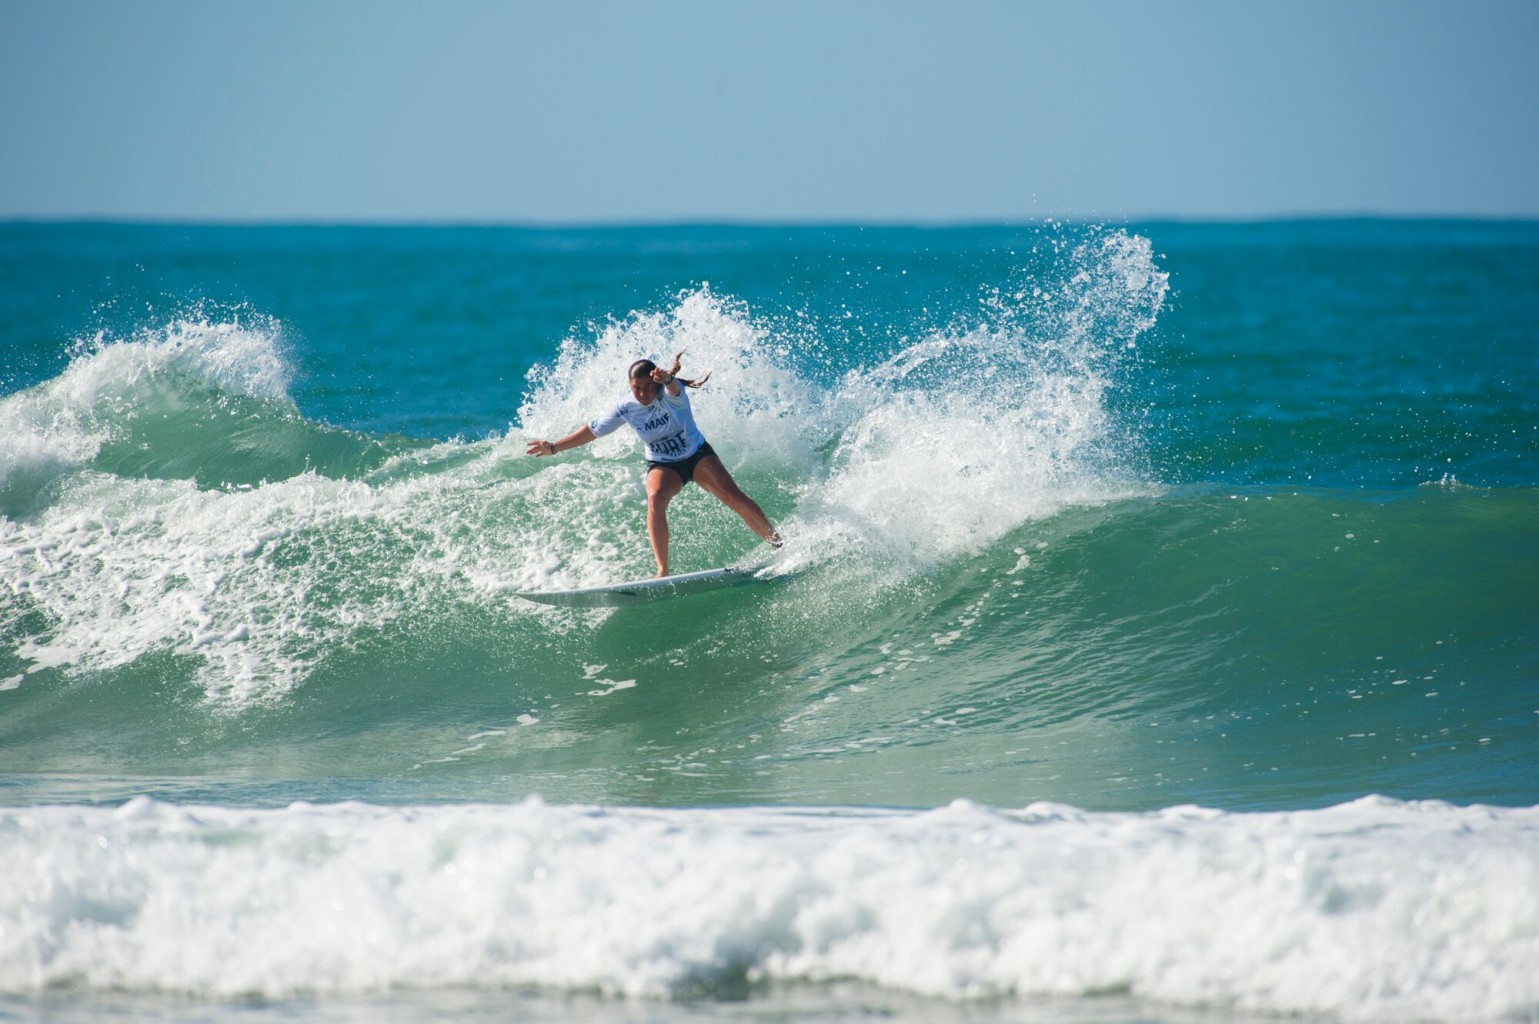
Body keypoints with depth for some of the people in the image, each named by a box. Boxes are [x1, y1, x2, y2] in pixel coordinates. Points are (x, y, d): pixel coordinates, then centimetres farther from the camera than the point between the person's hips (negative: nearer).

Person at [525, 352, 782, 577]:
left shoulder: (670, 395, -23)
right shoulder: (626, 409, -14)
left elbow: (673, 387, -50)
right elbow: (592, 431, -5)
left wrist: (667, 379, -75)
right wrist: (554, 448, -8)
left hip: (698, 455, -1)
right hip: (663, 466, 1)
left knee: (733, 496, -21)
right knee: (655, 499, -31)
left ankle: (777, 542, -3)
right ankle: (663, 571, -31)